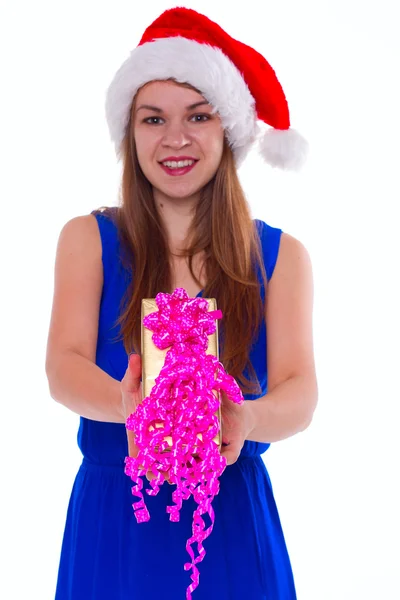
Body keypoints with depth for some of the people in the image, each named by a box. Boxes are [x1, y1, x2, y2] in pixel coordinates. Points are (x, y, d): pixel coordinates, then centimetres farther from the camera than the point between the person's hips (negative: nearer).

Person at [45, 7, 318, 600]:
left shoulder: (282, 255, 0)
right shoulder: (88, 239, 1)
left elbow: (300, 390, -11)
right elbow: (63, 365, -11)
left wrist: (244, 422, -34)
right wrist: (128, 407, -34)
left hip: (234, 516, 1)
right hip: (112, 515, 0)